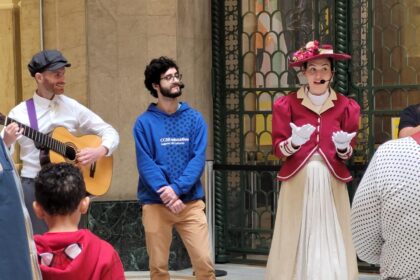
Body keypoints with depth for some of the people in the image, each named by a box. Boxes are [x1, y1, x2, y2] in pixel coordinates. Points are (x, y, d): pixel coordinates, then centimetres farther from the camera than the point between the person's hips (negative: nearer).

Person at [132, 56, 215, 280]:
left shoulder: (194, 119, 6)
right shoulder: (144, 123, 0)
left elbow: (198, 159, -3)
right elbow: (145, 164, -7)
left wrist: (177, 189, -17)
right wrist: (166, 194, -19)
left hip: (191, 202, 1)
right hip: (155, 203, -1)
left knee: (204, 261, -5)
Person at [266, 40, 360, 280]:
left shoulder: (346, 106, 5)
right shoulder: (287, 104, 1)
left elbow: (348, 154, 9)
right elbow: (278, 148, 1)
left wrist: (343, 147, -13)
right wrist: (294, 142, -19)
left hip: (331, 183, 1)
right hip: (298, 182, -1)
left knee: (331, 245, 1)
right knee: (296, 245, -1)